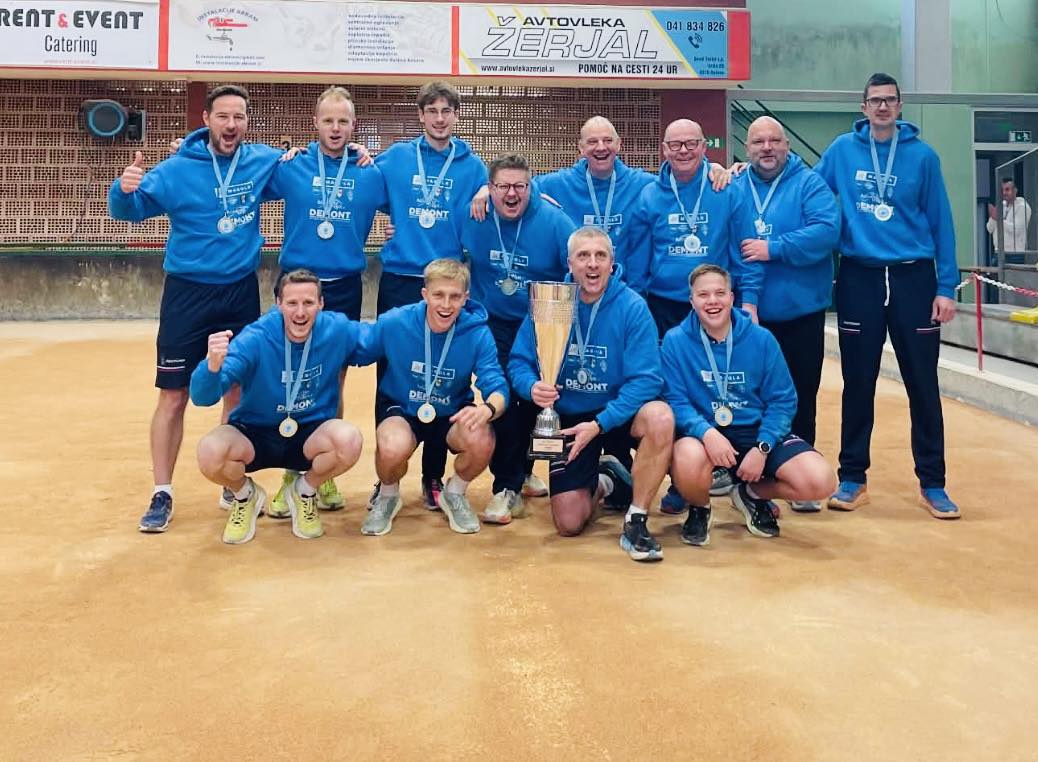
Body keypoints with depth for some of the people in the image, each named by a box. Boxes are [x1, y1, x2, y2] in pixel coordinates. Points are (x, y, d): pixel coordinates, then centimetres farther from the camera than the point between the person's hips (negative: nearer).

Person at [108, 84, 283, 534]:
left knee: (239, 391, 10)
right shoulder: (178, 168, -8)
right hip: (188, 293, -2)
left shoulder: (264, 161, 0)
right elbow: (129, 210, -11)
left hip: (242, 292, 2)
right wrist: (124, 189, -33)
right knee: (174, 395, -1)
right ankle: (162, 494, 9)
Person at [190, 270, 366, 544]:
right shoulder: (255, 339, -21)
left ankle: (305, 493, 3)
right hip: (254, 434, -1)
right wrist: (213, 364, -48)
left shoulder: (338, 331, -14)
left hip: (311, 436, 1)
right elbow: (203, 397, -29)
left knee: (349, 440, -32)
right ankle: (246, 497, 6)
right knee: (209, 452, -32)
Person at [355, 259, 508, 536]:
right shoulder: (394, 323, -17)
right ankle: (387, 496, 4)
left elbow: (497, 387, -25)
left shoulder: (478, 333, -18)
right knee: (393, 448, -36)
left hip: (453, 414, 1)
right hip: (400, 410, -1)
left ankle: (454, 495, 6)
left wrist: (488, 408, -48)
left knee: (482, 442, -32)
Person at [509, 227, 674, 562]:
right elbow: (518, 362, -4)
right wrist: (532, 386, -28)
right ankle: (604, 481, 30)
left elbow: (645, 379, -20)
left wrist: (600, 424, -30)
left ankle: (636, 523, -18)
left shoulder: (632, 307, -15)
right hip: (567, 417, 2)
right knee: (568, 525, -6)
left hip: (617, 413, -1)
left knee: (660, 417, -36)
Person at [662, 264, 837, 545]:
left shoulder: (761, 339, -1)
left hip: (757, 431, 2)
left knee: (820, 481, -20)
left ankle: (752, 494, 14)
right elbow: (675, 401, -10)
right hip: (702, 434, -2)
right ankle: (699, 509, 0)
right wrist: (707, 432, -29)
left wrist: (762, 447, -15)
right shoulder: (675, 341, -6)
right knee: (689, 457, -40)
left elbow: (782, 400, 0)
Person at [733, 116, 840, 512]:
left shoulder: (809, 183, -3)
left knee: (801, 398, 6)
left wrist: (774, 249, -20)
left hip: (801, 313, -2)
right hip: (748, 315, 2)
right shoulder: (733, 189, 6)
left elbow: (827, 230, -17)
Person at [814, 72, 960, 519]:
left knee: (922, 385, 4)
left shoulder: (922, 156, 1)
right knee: (858, 384, 7)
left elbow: (940, 222, 2)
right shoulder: (842, 150, 2)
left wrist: (945, 287, -2)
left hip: (913, 277, 0)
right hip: (859, 278, 0)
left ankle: (932, 483, 15)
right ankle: (852, 478, 18)